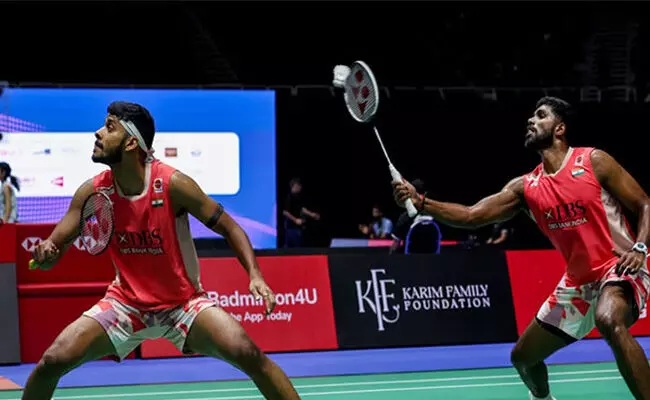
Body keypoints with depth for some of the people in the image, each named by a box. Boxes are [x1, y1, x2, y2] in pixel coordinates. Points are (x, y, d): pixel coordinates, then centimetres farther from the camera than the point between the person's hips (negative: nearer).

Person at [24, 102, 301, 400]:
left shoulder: (172, 184, -19)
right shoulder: (92, 192, -10)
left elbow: (229, 228, -11)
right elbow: (52, 249, -4)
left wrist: (254, 275, -26)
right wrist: (44, 254, -29)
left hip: (184, 303, -3)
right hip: (126, 303, 3)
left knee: (247, 353, -26)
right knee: (52, 361, -13)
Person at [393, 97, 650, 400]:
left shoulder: (593, 161, -8)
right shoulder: (526, 187, 4)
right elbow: (471, 216, -2)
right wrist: (420, 202, -15)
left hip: (619, 270, -6)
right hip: (577, 282, 6)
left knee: (610, 321, -42)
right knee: (522, 357, 13)